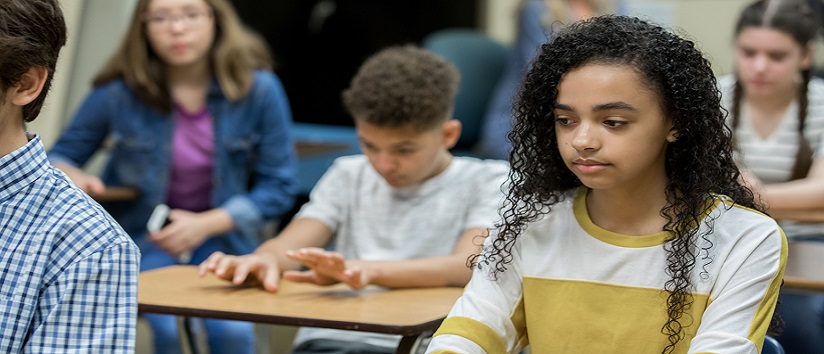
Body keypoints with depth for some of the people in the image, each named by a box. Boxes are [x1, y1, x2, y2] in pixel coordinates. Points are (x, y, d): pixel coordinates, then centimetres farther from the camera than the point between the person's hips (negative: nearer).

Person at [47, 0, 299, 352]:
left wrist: (206, 224, -16)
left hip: (221, 234, 1)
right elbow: (60, 156, 4)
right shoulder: (119, 91, -12)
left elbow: (280, 186, -4)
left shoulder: (259, 88, -11)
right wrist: (68, 174, -21)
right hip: (141, 232, 0)